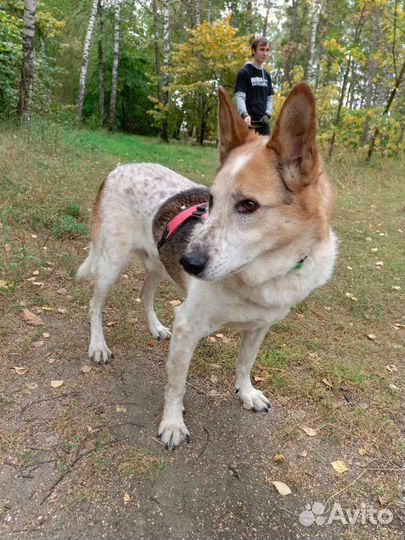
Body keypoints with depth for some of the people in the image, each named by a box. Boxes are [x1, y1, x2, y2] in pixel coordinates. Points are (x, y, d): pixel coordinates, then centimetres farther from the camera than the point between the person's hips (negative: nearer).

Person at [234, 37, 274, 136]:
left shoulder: (267, 75, 17)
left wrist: (268, 114, -2)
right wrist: (245, 115, -29)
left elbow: (270, 98, 19)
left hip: (263, 123, 7)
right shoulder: (244, 72, -3)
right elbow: (239, 97, -11)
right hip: (249, 123, -7)